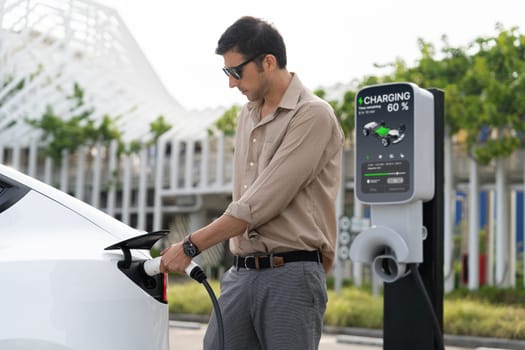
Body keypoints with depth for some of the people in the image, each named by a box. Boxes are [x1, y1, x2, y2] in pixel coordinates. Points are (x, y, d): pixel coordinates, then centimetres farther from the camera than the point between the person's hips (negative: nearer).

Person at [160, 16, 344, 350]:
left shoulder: (312, 115, -10)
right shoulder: (247, 116, 16)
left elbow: (262, 203, -15)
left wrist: (191, 246, -11)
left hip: (291, 274, -7)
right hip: (241, 272, 7)